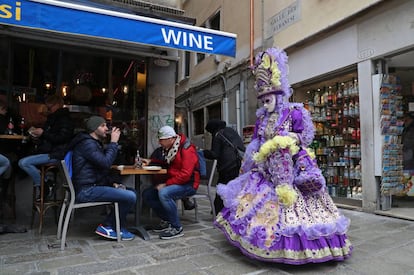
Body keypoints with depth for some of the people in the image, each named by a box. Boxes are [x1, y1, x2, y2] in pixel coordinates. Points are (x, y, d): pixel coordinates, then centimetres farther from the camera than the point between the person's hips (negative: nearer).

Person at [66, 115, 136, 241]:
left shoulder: (95, 143, 20)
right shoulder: (87, 143, -13)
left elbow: (103, 167, 24)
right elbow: (105, 162, -25)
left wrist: (113, 182, 9)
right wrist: (113, 142, -15)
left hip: (93, 186, 11)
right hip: (86, 190, -11)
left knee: (131, 192, 9)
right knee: (130, 197, -20)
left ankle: (120, 230, 7)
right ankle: (106, 226, -2)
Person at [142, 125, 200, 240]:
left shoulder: (186, 149, -17)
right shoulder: (168, 148, 8)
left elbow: (185, 175, -25)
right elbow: (165, 162, 29)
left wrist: (166, 184, -23)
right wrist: (150, 161, 11)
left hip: (188, 184, -9)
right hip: (173, 183, 9)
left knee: (163, 193, -34)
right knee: (146, 194, -2)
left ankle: (177, 228, -17)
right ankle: (166, 221, 11)